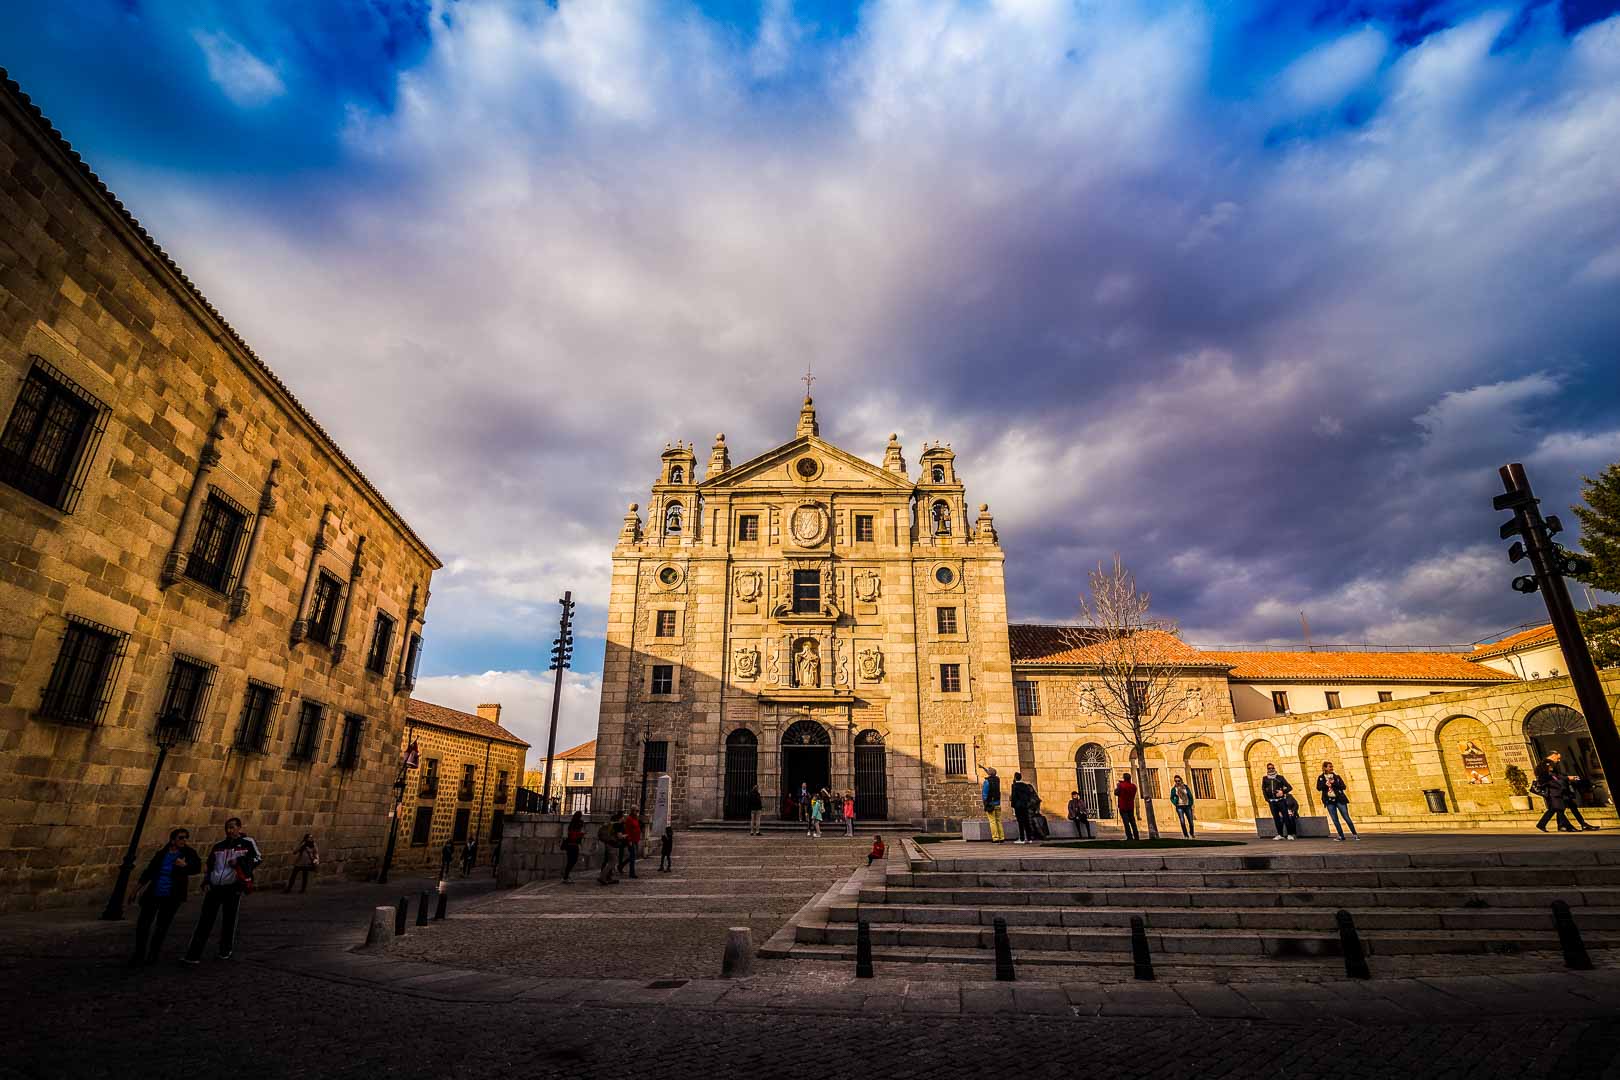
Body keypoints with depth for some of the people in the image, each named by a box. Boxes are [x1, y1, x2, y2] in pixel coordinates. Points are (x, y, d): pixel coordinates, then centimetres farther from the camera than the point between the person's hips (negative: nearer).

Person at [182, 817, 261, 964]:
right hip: (214, 887, 4)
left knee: (229, 920, 6)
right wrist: (206, 882, 9)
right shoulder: (218, 846, 13)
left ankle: (226, 950, 23)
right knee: (205, 920, -2)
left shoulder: (247, 843, -1)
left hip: (233, 888, -4)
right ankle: (194, 954, 1)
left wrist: (240, 861, -15)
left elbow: (258, 858, -2)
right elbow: (208, 865, 21)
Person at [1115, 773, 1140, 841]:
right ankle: (1136, 837, 11)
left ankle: (1130, 837, -9)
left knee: (1126, 822, -5)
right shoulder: (1133, 786, 3)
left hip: (1123, 807, -5)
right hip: (1131, 806, 5)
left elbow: (1116, 793, -4)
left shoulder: (1121, 785, -13)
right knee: (1133, 822, 11)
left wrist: (1116, 787, 16)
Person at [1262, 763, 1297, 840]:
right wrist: (1267, 799, 1)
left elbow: (1289, 787, 1)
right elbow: (1263, 790, 11)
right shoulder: (1265, 779, 10)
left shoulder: (1280, 777, 4)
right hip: (1272, 801, 2)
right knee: (1276, 818, 4)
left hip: (1281, 800, -2)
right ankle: (1280, 834, 11)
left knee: (1286, 816, -7)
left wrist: (1283, 791, -15)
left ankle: (1289, 834, -1)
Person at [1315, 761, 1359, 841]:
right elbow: (1318, 788, -2)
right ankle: (1341, 836, 13)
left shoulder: (1336, 776, 5)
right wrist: (1325, 784, -18)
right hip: (1329, 801, 1)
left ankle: (1354, 834, 11)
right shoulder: (1321, 778, 5)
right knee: (1335, 820, 4)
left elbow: (1343, 786, -3)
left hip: (1339, 799, -1)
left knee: (1346, 818, -1)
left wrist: (1334, 783, -16)